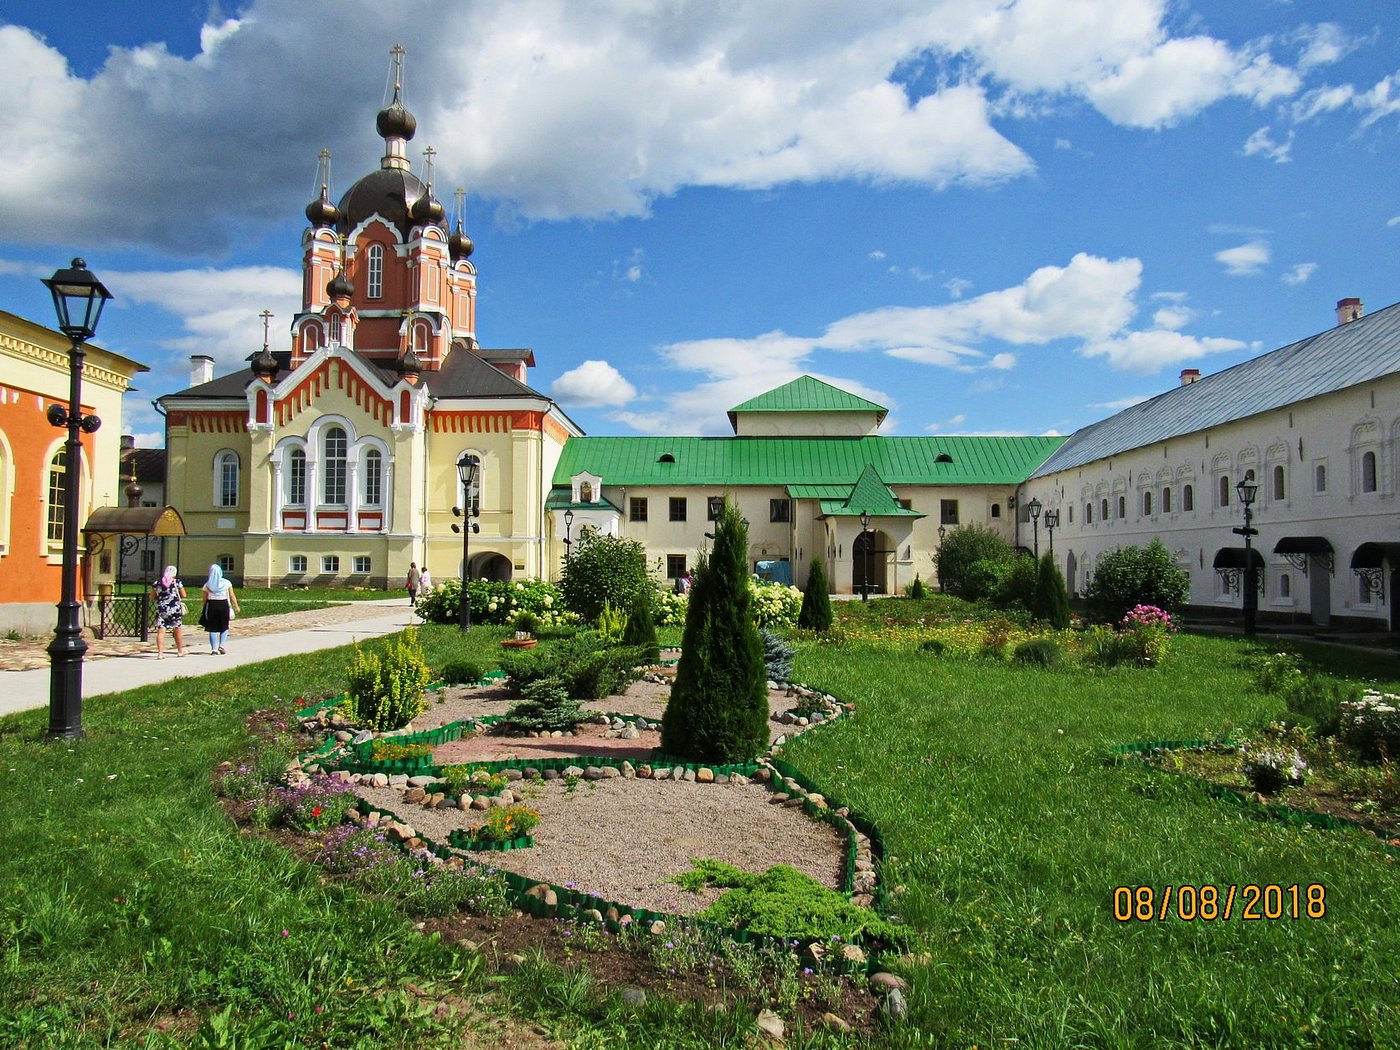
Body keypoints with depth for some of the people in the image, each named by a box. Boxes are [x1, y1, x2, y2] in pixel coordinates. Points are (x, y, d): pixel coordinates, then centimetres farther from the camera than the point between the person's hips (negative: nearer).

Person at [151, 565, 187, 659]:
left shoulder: (157, 583, 3)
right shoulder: (177, 583, -4)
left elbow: (153, 597, 9)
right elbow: (183, 595, 1)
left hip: (161, 610, 1)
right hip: (175, 609, -1)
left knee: (160, 631, -1)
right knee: (178, 630, 14)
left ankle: (160, 653, -8)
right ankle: (180, 651, 27)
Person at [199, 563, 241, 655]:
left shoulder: (207, 585, -2)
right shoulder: (226, 583, -3)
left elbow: (204, 598, 2)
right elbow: (232, 596, -1)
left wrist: (204, 609, 15)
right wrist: (236, 606, 8)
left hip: (211, 605, 0)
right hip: (224, 605, 0)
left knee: (213, 629, 6)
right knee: (224, 628, 17)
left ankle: (214, 649, 4)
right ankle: (221, 645, 4)